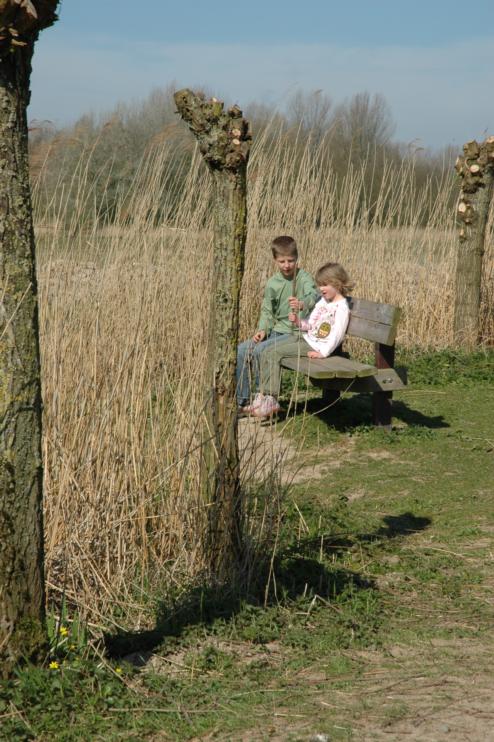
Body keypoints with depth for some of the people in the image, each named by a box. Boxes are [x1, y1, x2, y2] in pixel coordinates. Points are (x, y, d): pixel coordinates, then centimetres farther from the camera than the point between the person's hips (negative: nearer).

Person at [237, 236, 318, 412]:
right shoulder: (272, 284, 8)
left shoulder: (303, 278, -9)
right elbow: (267, 311, 14)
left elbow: (313, 295, -30)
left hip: (296, 333, -7)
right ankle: (241, 401, 3)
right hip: (277, 331, 7)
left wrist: (302, 304, -53)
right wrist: (263, 329, -5)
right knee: (242, 350, -7)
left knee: (259, 351, -25)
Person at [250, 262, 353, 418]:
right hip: (305, 338, 9)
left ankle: (271, 400, -18)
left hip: (315, 346, -9)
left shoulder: (341, 307, -12)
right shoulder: (322, 302, 17)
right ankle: (263, 395, -3)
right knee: (266, 354, -2)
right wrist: (298, 322, -1)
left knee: (274, 354, -20)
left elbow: (336, 334, -20)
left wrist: (323, 352, -26)